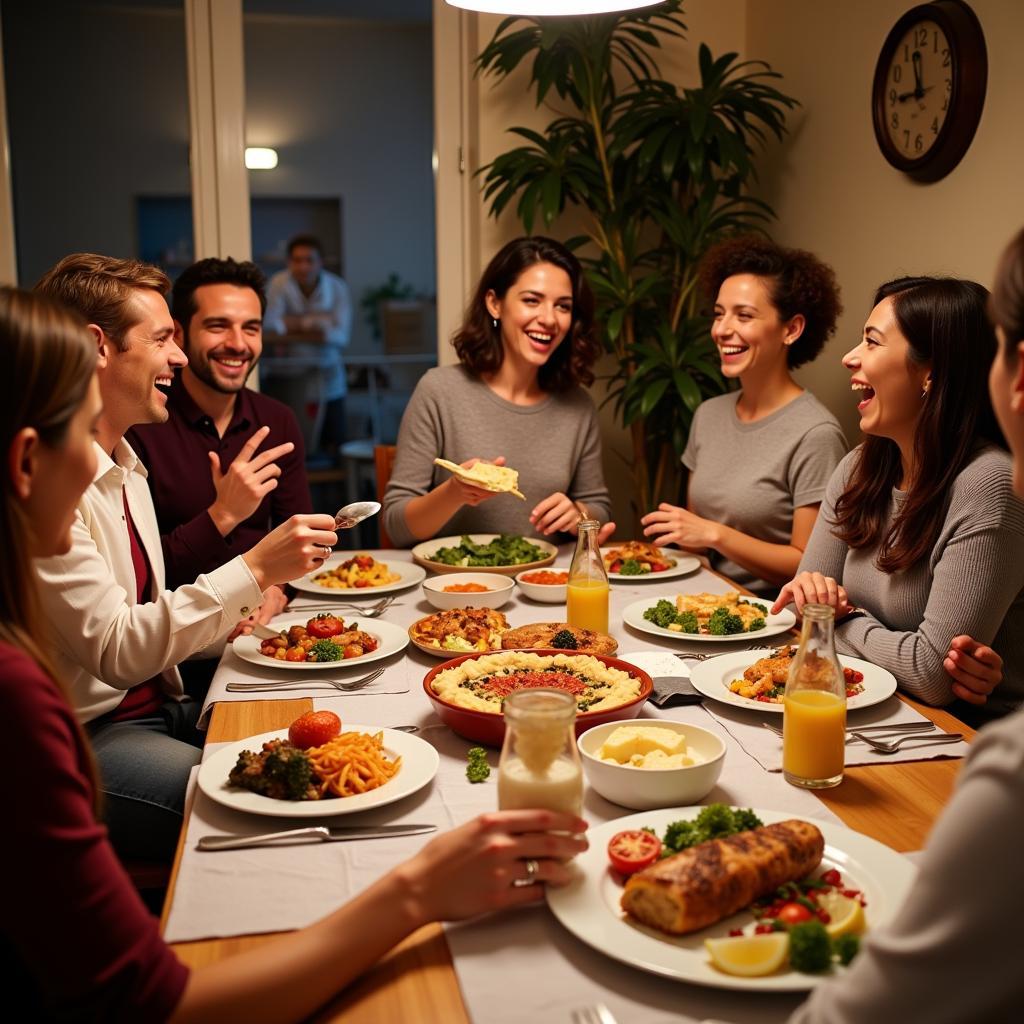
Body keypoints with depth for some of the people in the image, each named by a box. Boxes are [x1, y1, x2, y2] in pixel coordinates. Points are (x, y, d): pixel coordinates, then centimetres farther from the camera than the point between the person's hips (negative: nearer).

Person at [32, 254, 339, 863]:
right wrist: (253, 571, -25)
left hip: (160, 706, 9)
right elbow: (115, 652, -22)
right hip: (86, 739, -9)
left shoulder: (125, 465, 13)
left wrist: (225, 619, 0)